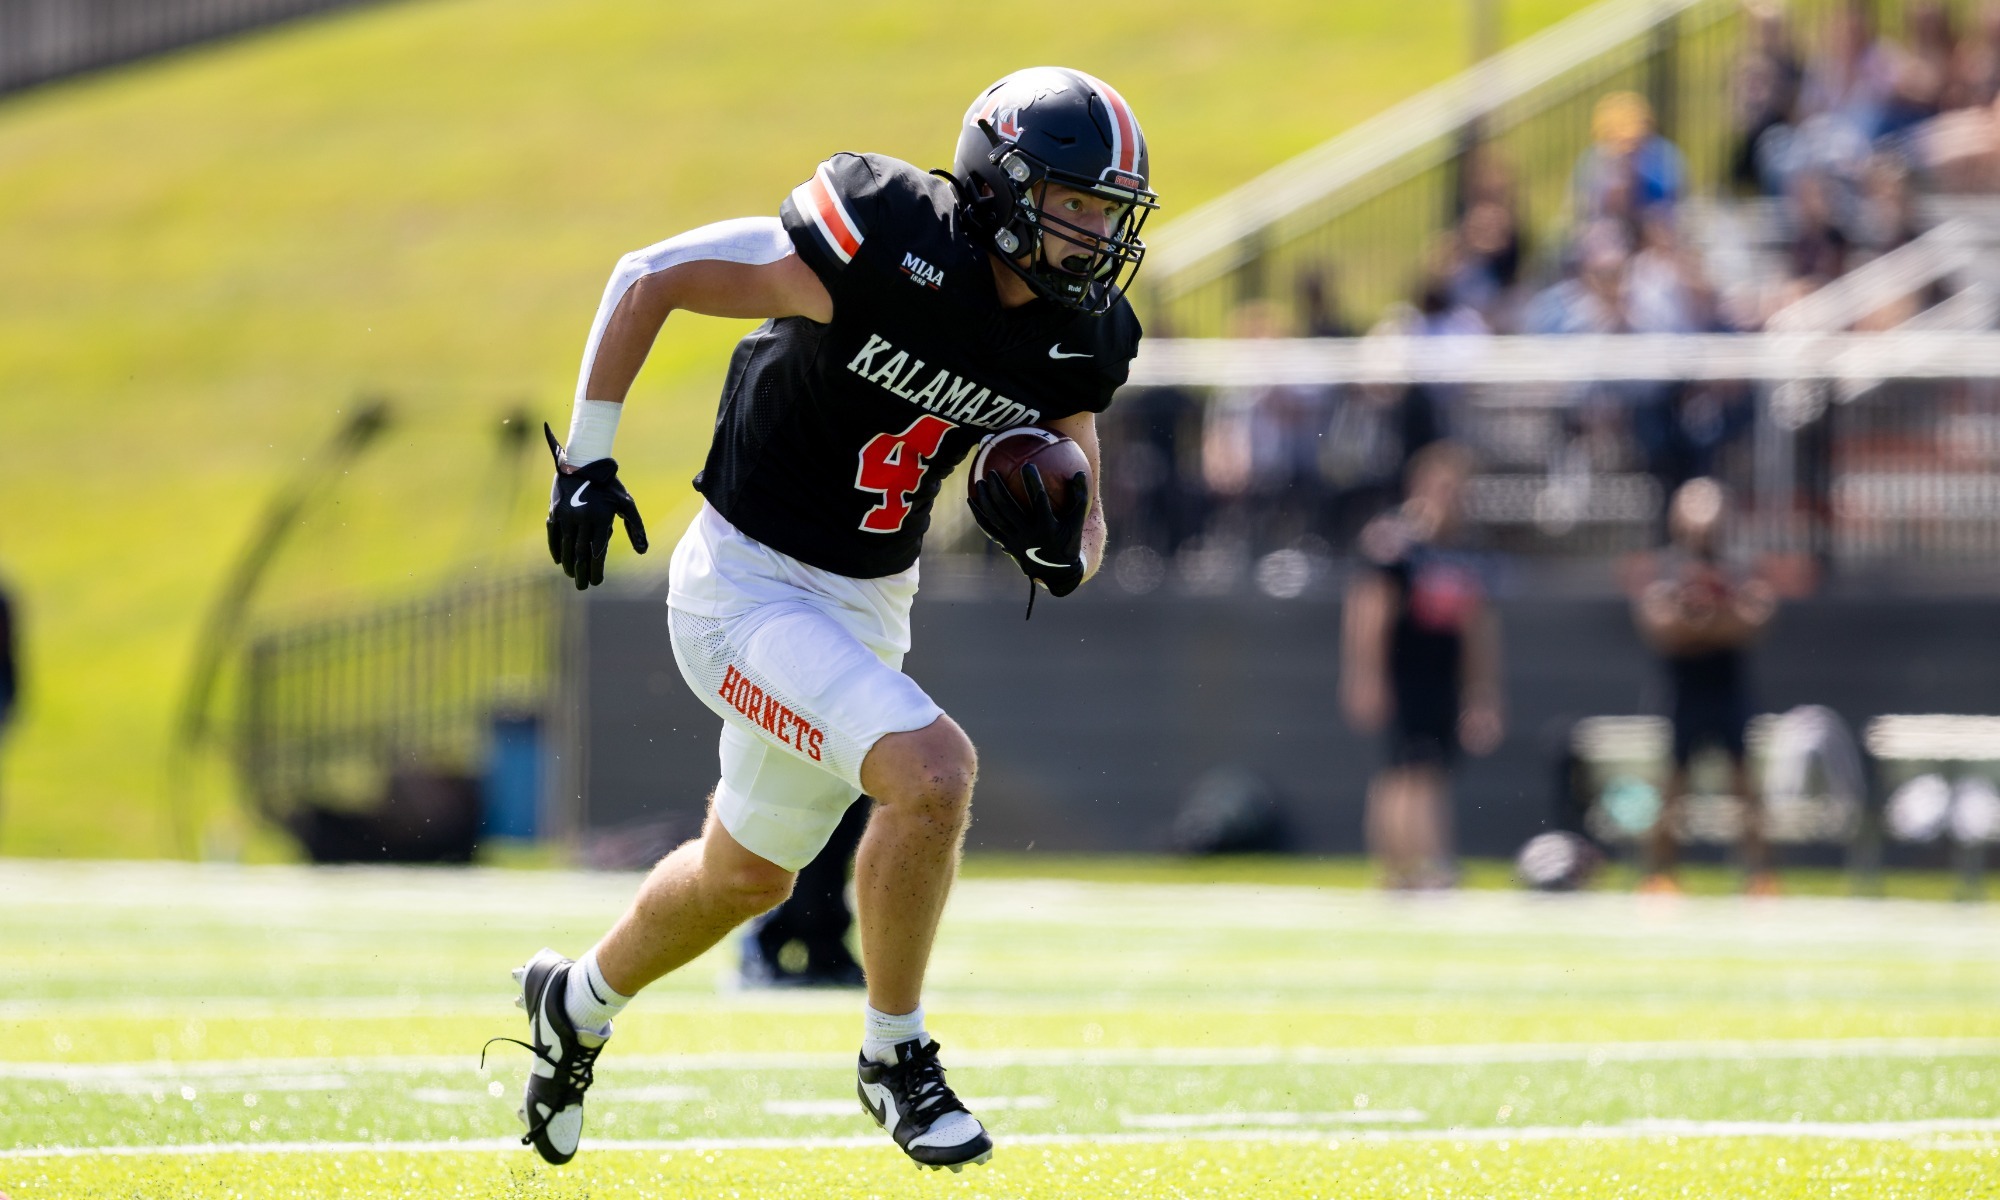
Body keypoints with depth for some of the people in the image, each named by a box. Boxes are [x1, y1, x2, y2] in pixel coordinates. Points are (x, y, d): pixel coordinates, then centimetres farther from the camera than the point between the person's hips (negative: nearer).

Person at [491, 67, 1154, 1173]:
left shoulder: (1073, 341, -4)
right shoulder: (889, 246, -25)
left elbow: (1084, 540, 6)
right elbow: (647, 279, -17)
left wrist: (1057, 543, -19)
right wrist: (585, 462, -15)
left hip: (868, 604, 8)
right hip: (746, 586, -8)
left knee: (748, 874, 23)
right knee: (932, 772, -26)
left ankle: (579, 1004, 51)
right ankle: (895, 1059, -7)